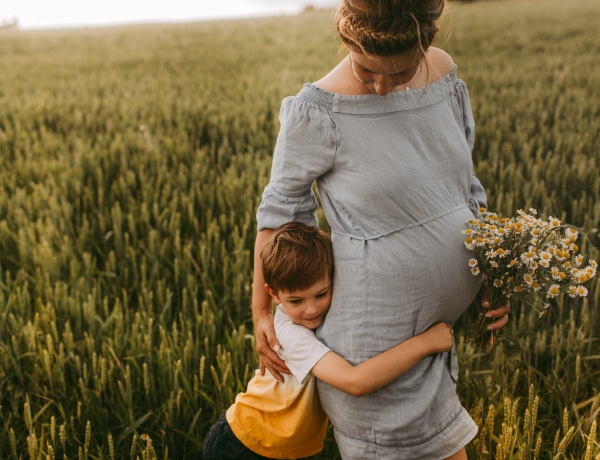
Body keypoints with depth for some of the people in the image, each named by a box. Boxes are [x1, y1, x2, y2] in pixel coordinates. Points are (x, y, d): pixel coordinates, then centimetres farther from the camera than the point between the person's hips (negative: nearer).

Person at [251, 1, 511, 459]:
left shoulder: (445, 72, 0)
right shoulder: (318, 112, -18)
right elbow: (281, 208, -6)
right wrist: (261, 312, -1)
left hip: (450, 308, 6)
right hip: (379, 328, -5)